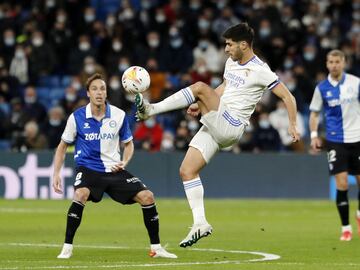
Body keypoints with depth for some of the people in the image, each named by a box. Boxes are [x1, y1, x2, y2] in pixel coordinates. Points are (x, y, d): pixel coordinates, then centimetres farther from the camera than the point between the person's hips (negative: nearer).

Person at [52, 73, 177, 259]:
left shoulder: (119, 115, -2)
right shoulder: (77, 117, -7)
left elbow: (128, 144, 14)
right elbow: (62, 146, 6)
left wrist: (124, 162, -6)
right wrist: (56, 174, -2)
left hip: (114, 169, 3)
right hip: (88, 168, -3)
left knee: (147, 196, -10)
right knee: (81, 195, -35)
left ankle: (156, 248, 6)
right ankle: (67, 248, -24)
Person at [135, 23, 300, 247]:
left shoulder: (260, 70, -8)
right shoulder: (232, 62, 16)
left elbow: (287, 96, -7)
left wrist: (292, 125, -17)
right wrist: (201, 105, 20)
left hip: (231, 127, -8)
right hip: (215, 126, 8)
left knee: (200, 87, -25)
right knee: (187, 170, -1)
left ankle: (151, 110, -24)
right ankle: (200, 223, -1)